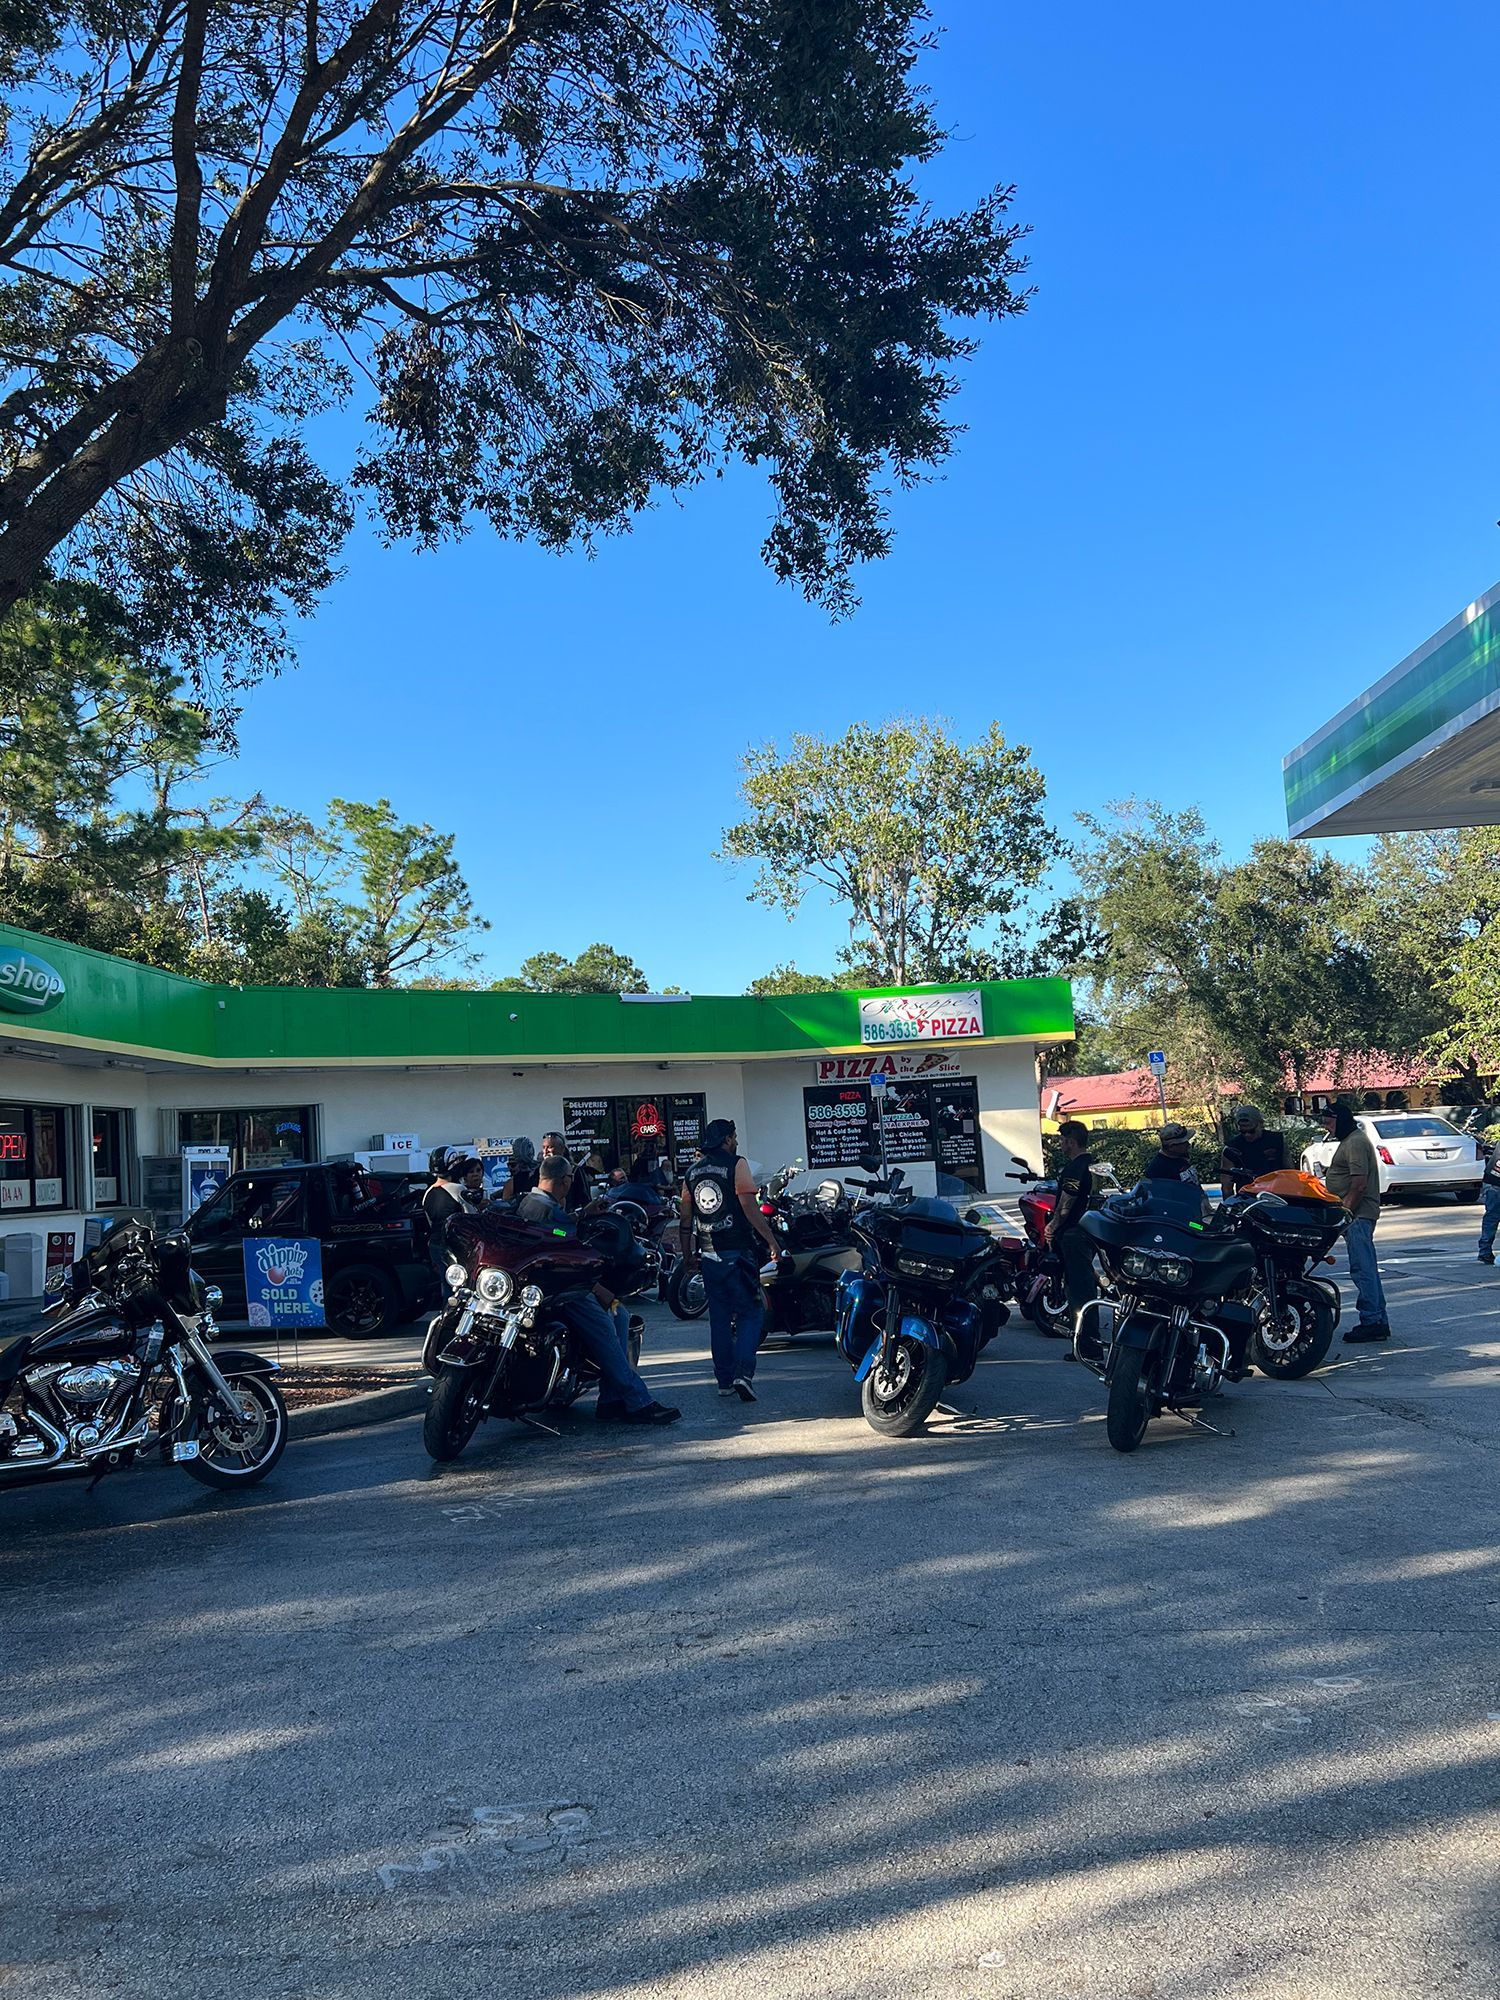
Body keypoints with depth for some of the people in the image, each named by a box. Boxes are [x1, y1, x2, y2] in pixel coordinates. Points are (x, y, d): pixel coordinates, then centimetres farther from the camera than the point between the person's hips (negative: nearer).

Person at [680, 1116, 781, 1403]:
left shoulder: (693, 1170, 11)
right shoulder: (736, 1164, -7)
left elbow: (686, 1218, 14)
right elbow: (750, 1207, -14)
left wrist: (688, 1254, 21)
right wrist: (771, 1241, -11)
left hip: (708, 1254, 6)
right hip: (737, 1252, -6)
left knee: (719, 1317, 12)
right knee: (751, 1312, 0)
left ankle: (724, 1380, 14)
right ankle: (743, 1372, -16)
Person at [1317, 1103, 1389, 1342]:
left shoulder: (1355, 1143, -13)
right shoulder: (1348, 1141, 21)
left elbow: (1359, 1183, -20)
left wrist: (1345, 1211, -19)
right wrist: (1331, 1171, 15)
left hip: (1358, 1214, -11)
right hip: (1358, 1215, 11)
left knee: (1362, 1269, -10)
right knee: (1367, 1269, 13)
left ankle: (1372, 1321, -9)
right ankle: (1379, 1322, 17)